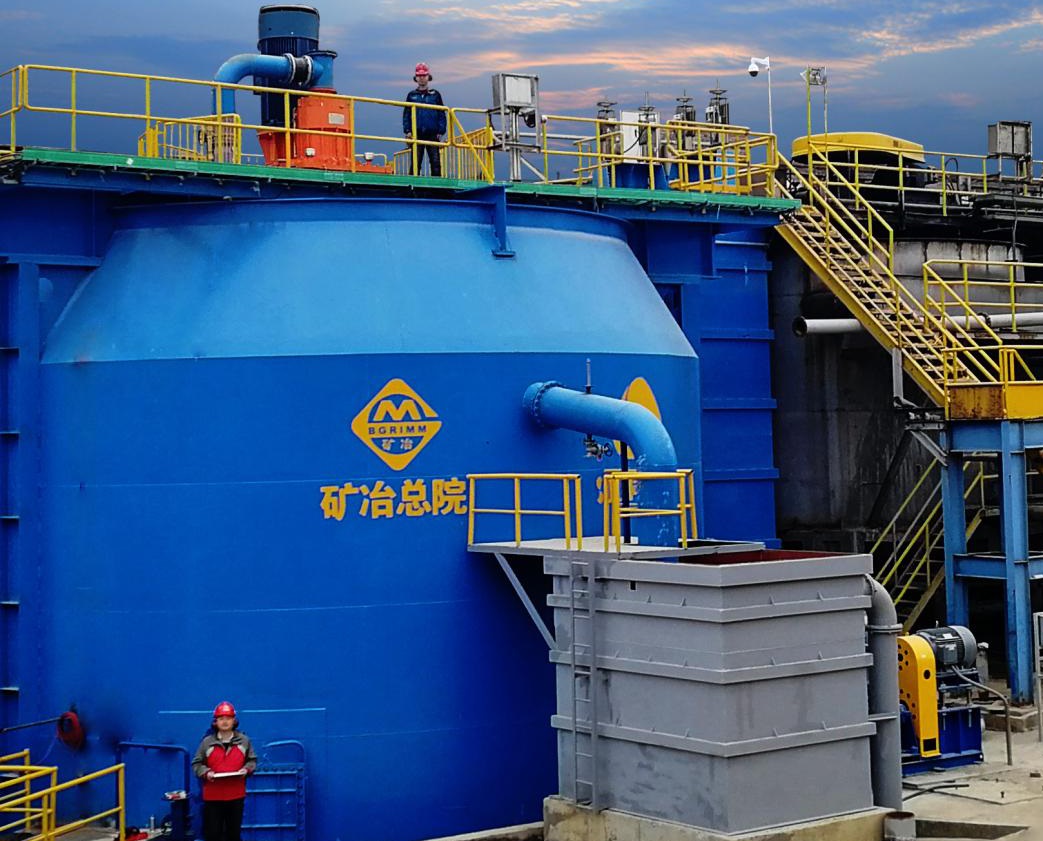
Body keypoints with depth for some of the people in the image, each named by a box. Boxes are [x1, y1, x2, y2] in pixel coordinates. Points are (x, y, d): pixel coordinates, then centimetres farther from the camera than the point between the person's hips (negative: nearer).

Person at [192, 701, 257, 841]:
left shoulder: (243, 740, 3)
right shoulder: (207, 741, -2)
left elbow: (252, 760, 11)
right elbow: (197, 763, 3)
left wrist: (246, 769, -10)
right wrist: (206, 772, -15)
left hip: (236, 795, 1)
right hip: (213, 796, -1)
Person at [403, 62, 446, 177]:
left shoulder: (435, 95, 9)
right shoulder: (411, 95, 11)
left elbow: (441, 115, 7)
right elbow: (406, 114, 11)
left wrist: (440, 132, -2)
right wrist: (407, 131, -1)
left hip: (433, 134, -1)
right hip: (417, 134, 1)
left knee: (436, 163, -5)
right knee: (416, 163, -1)